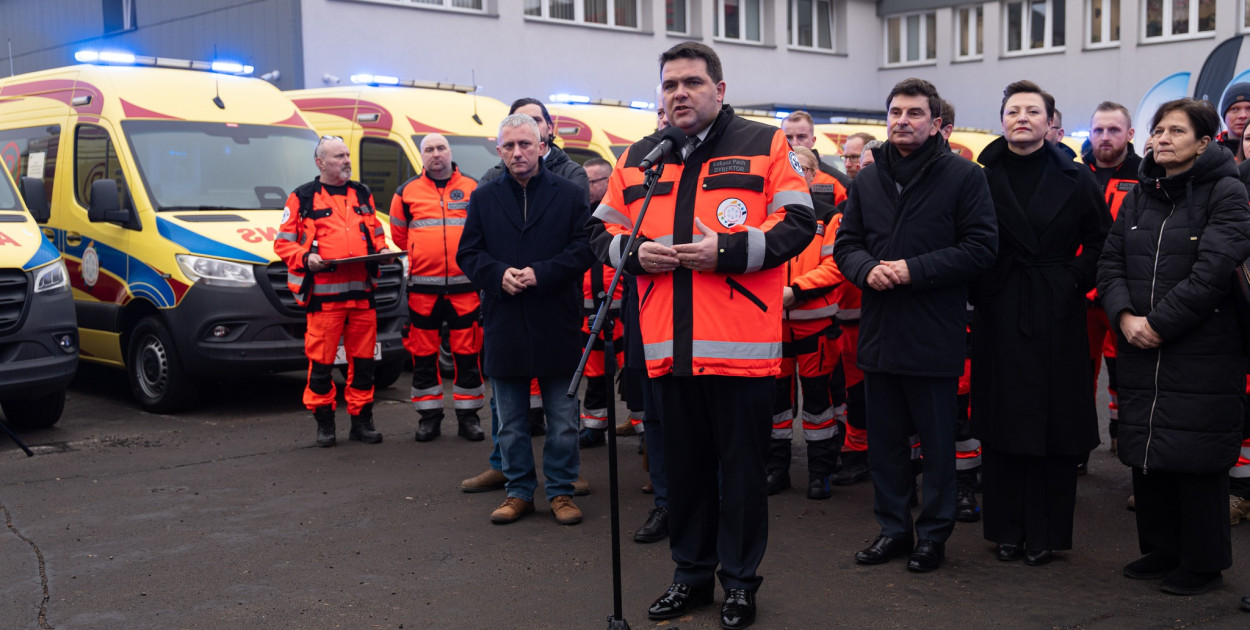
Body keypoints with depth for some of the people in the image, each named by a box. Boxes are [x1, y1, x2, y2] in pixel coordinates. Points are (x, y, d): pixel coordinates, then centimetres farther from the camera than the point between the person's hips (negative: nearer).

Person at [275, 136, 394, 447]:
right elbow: (283, 243, 4)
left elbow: (377, 232, 26)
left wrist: (382, 249, 5)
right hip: (323, 294, -4)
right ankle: (324, 422, 9)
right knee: (321, 360, -2)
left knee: (363, 359, 6)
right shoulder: (302, 198, 5)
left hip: (362, 292, 4)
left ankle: (361, 419, 16)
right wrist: (305, 258, -13)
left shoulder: (362, 195, 19)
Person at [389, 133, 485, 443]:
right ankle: (429, 416, 15)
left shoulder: (472, 188, 7)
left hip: (465, 285, -1)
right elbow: (399, 233, 18)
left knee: (468, 353, 2)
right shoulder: (408, 191, 8)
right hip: (423, 286, 1)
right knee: (423, 354, 4)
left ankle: (468, 415, 11)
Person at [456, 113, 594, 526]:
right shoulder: (484, 198, 8)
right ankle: (519, 491, 22)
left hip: (556, 324, -2)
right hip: (504, 324, 2)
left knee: (563, 420, 5)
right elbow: (468, 253, 6)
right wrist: (499, 274, -14)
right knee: (511, 422, 10)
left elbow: (584, 248, -4)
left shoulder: (570, 194, 2)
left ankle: (561, 491, 18)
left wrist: (540, 274, -16)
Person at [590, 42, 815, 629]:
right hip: (668, 346, 4)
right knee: (684, 465, 14)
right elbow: (602, 230, 17)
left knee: (742, 466, 6)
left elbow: (798, 223, -6)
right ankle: (691, 574, 30)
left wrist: (728, 249, -16)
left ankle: (739, 582, 21)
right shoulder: (636, 160, 13)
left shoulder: (765, 146, 0)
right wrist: (635, 252, -5)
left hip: (741, 344, -4)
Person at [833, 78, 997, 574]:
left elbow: (981, 249, -10)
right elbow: (846, 243, 13)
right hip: (879, 332, 5)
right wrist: (867, 268, -10)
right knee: (884, 439, 13)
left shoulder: (963, 176, -5)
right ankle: (893, 528, 27)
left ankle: (934, 533, 21)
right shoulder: (868, 179, 10)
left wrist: (915, 269, -17)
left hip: (935, 335, -5)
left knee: (938, 441, 6)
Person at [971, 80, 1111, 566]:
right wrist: (977, 289, -2)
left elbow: (1101, 241, 8)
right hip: (998, 316, 1)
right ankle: (1007, 529, 16)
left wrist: (1077, 280, -3)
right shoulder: (982, 178, 4)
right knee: (1000, 424, 4)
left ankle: (1045, 534, 12)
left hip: (1057, 316, 0)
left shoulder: (1074, 179, 4)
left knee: (1054, 424, 2)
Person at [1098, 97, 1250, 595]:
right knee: (1145, 454, 12)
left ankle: (1202, 564, 14)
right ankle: (1159, 551, 27)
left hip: (1202, 354, -6)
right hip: (1139, 351, 6)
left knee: (1197, 460, 0)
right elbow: (1110, 262, 7)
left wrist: (1158, 324, -17)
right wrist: (1125, 316, -10)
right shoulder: (1139, 196, 13)